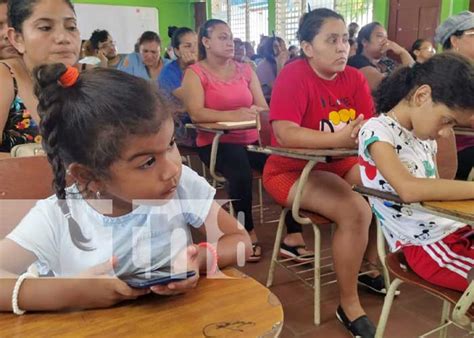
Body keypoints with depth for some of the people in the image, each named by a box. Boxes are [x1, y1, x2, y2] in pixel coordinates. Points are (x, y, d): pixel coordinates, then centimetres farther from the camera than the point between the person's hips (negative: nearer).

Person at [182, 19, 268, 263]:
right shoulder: (195, 73, 0)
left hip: (251, 139, 4)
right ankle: (248, 233, -12)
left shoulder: (245, 70, 14)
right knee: (241, 172, -34)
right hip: (215, 142, -4)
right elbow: (196, 113, -16)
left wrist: (254, 112, -18)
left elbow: (264, 108, 6)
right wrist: (233, 115, -28)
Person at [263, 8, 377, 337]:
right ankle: (349, 305, -7)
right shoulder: (294, 75, -19)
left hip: (339, 163, 7)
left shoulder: (354, 78, 1)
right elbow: (284, 134, -32)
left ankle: (371, 267, 16)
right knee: (356, 211, -26)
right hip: (292, 169, -7)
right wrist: (340, 139, -40)